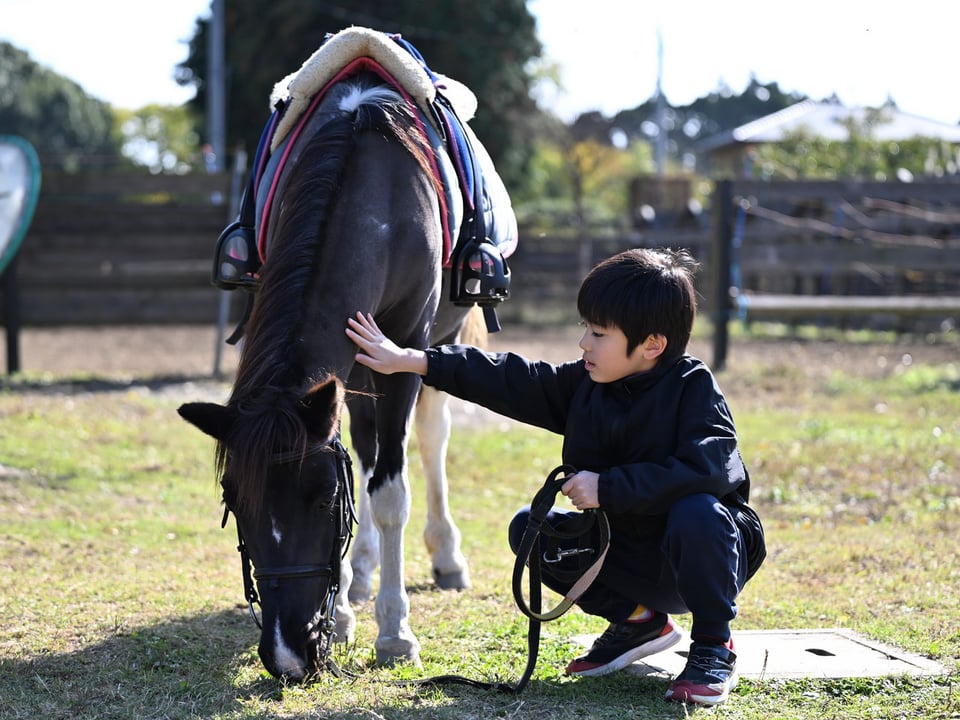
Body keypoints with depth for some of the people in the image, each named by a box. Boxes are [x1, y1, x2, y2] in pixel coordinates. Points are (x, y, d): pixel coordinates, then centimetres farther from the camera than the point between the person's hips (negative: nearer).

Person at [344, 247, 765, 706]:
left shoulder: (694, 388, -20)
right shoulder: (584, 384, -1)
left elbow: (707, 469, -35)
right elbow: (510, 380, -1)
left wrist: (607, 488, -32)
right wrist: (409, 361, -6)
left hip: (704, 554, -7)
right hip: (625, 551, 7)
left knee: (698, 513, -38)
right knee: (530, 528, -5)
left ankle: (713, 648, -16)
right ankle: (637, 622, 7)